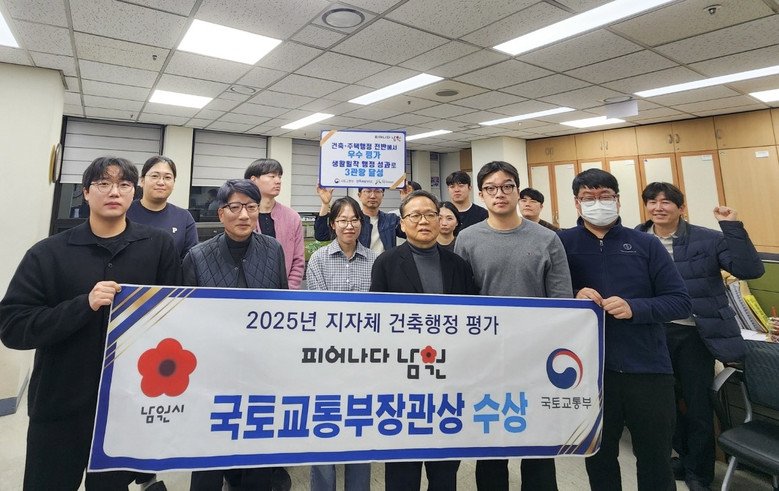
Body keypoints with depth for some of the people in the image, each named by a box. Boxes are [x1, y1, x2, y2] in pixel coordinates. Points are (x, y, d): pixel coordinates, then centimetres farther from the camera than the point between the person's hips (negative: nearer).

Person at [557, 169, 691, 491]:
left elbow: (681, 302, -2)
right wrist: (574, 299, -20)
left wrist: (634, 308, -18)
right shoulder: (562, 243, -2)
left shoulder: (646, 244, 1)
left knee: (655, 458, 17)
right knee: (598, 456, 19)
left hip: (648, 368, 1)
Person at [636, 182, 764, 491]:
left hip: (694, 333, -3)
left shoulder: (707, 239, -7)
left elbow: (751, 270, -16)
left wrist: (733, 227, -22)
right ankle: (688, 456, 44)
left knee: (697, 403, 10)